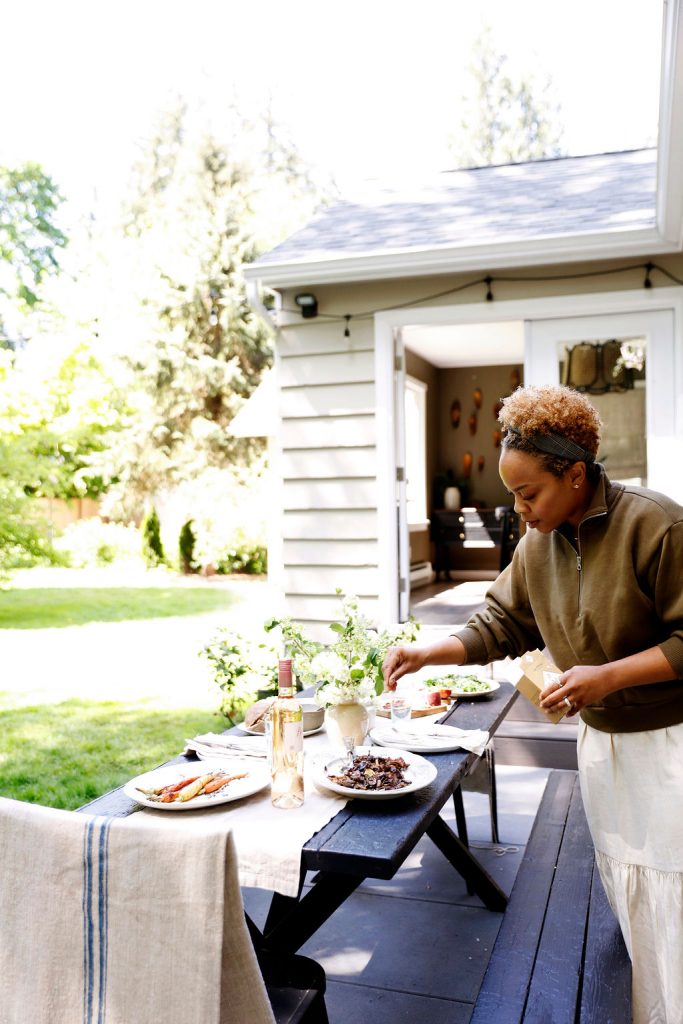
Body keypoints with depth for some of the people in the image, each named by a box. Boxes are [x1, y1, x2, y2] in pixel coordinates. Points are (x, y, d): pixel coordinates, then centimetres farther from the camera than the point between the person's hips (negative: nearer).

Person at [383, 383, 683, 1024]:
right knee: (621, 892, 15)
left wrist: (609, 674, -24)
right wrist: (428, 654, -6)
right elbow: (501, 625, 6)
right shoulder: (538, 542, 0)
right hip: (600, 739, 6)